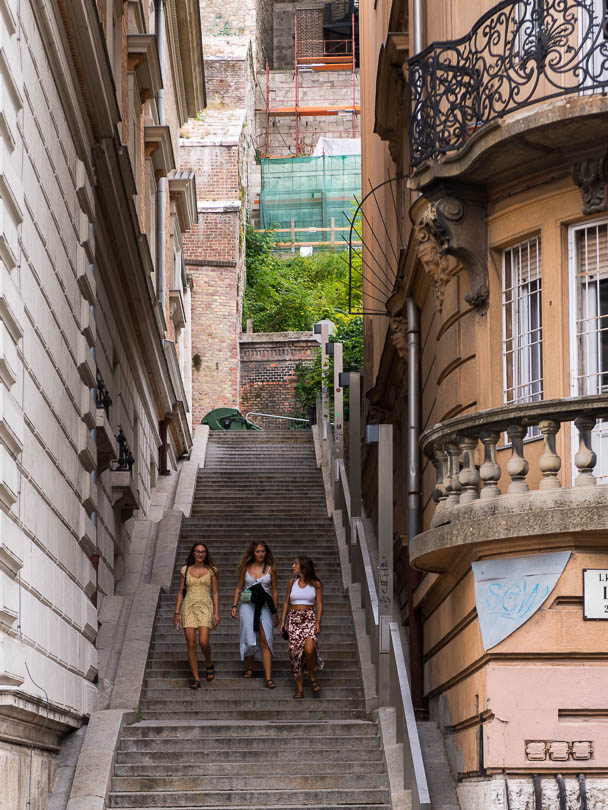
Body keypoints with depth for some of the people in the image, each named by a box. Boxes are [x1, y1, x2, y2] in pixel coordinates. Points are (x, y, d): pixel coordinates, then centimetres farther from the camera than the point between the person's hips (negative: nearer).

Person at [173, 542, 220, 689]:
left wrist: (216, 613, -3)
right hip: (188, 608, 1)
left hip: (205, 607, -1)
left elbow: (215, 593, 5)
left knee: (203, 642, -17)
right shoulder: (186, 570, 9)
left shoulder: (211, 570, 6)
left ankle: (209, 663, 16)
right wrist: (176, 613, 5)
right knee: (191, 644, -7)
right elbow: (180, 592, 11)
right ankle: (196, 679, -1)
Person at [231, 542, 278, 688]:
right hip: (247, 605, 1)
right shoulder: (246, 568, 7)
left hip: (264, 607, -1)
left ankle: (268, 678, -12)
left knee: (265, 641, -9)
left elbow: (274, 591, 8)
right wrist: (234, 606, 4)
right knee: (250, 639, -2)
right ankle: (249, 668, 24)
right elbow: (239, 588, 14)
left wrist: (275, 613, 7)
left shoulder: (270, 569, 4)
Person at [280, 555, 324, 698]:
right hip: (293, 619, 3)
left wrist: (318, 622, -10)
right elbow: (286, 602, 14)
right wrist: (283, 621, 6)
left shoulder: (316, 584, 3)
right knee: (295, 652, -5)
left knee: (309, 648, -26)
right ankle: (300, 689, 1)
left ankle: (312, 677, 0)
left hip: (309, 618, -3)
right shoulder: (292, 582, 11)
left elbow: (319, 604, 1)